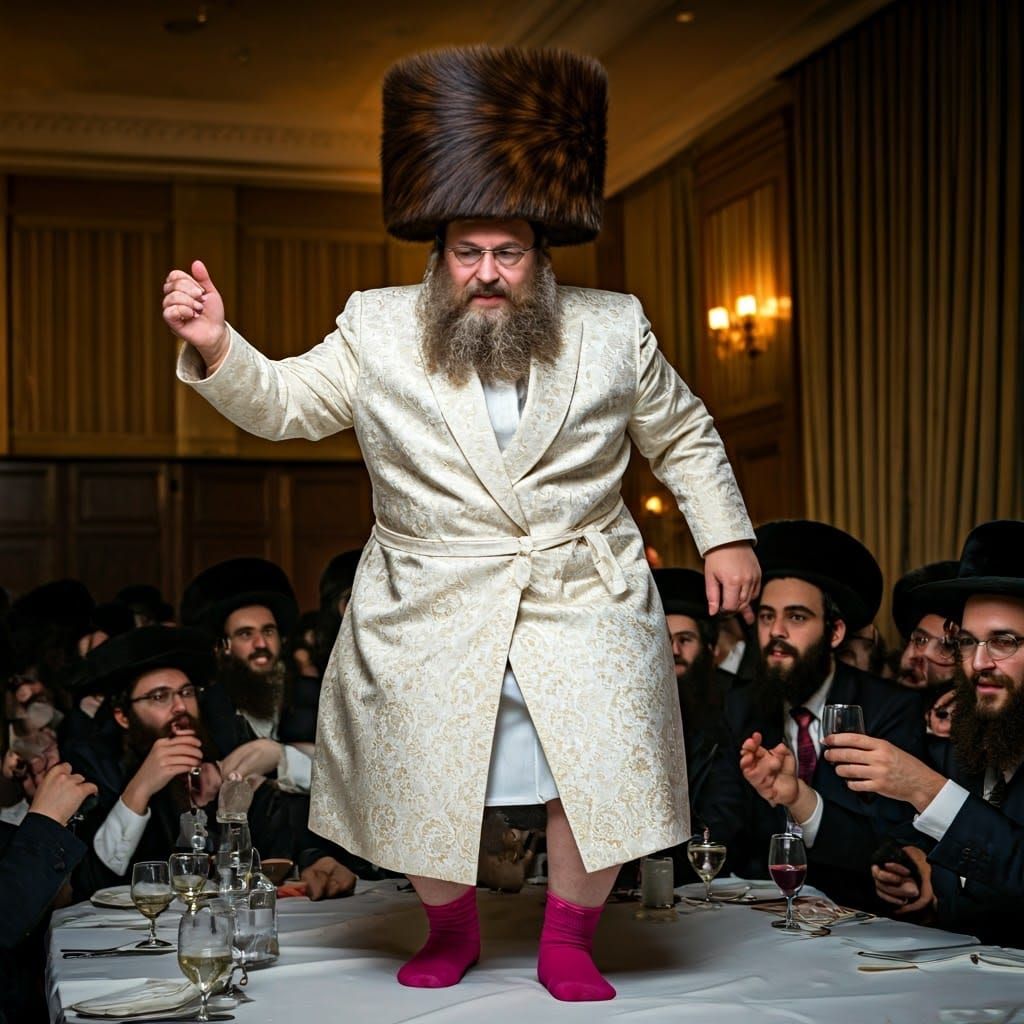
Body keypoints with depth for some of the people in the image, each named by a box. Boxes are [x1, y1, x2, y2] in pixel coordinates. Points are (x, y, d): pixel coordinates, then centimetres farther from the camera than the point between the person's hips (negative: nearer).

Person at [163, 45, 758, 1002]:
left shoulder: (613, 329, 3)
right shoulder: (377, 329, 2)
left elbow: (683, 436, 14)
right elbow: (283, 403, 2)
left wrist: (725, 537, 8)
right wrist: (216, 348, -17)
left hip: (586, 607, 0)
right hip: (428, 615, 0)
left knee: (603, 780, -6)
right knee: (417, 783, 4)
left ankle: (568, 943, 19)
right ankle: (450, 932, 33)